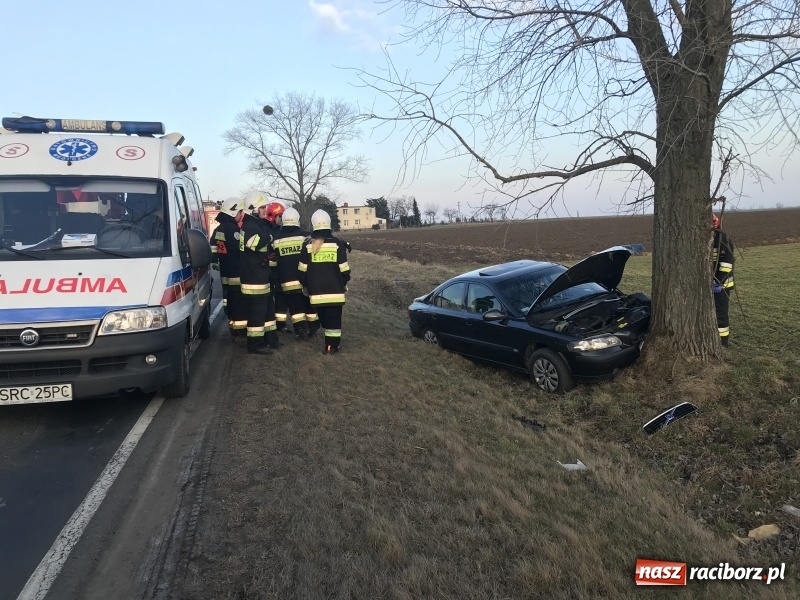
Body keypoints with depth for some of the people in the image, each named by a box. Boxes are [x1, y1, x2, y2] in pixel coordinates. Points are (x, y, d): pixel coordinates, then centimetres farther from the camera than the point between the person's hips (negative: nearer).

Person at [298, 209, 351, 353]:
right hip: (335, 290, -1)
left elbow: (302, 270, 3)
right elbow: (343, 269, -1)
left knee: (323, 317, 12)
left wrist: (305, 285, 18)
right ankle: (333, 344, 5)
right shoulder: (337, 243, -3)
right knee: (334, 318, 4)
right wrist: (344, 283, 16)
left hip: (316, 290, 1)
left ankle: (331, 342, 17)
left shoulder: (307, 244, 0)